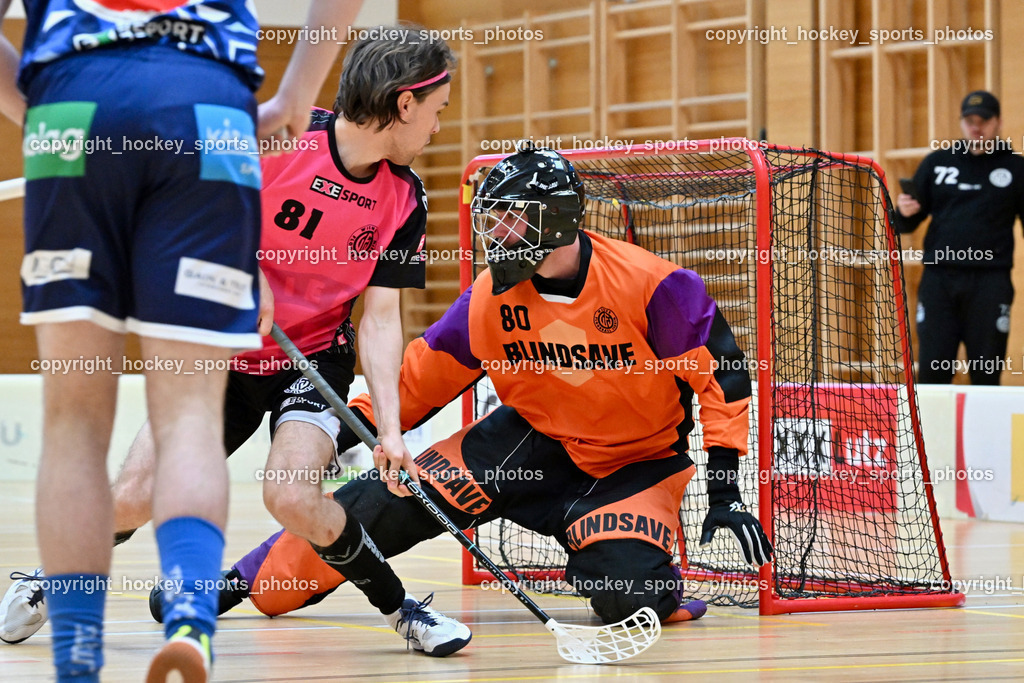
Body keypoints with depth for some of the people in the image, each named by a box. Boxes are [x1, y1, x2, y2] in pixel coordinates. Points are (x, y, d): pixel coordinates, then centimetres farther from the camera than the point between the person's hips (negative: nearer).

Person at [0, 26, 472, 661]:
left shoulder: (404, 199, -7)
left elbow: (380, 318, -7)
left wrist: (389, 429, -17)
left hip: (315, 358, 1)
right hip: (224, 351, 0)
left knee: (292, 495, -27)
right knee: (133, 500, -9)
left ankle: (401, 608, -7)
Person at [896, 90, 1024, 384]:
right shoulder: (937, 162, 13)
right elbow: (907, 225, 15)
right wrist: (904, 213, -8)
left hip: (990, 282, -2)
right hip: (939, 280, 2)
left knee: (986, 372, 0)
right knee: (932, 370, -1)